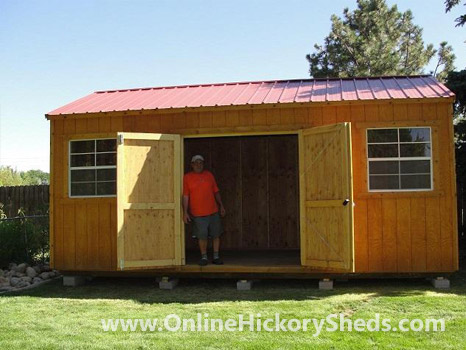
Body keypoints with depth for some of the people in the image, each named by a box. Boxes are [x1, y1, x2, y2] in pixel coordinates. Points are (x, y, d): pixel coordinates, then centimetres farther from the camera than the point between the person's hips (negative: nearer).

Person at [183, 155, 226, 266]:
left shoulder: (209, 175, 8)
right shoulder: (187, 177, -1)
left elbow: (216, 192, 14)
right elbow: (185, 196, -4)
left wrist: (221, 206, 10)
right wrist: (185, 212, -9)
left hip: (213, 211, 3)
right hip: (198, 214, -3)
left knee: (216, 235, 7)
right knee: (202, 236, -1)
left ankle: (216, 257, 18)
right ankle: (204, 257, 16)